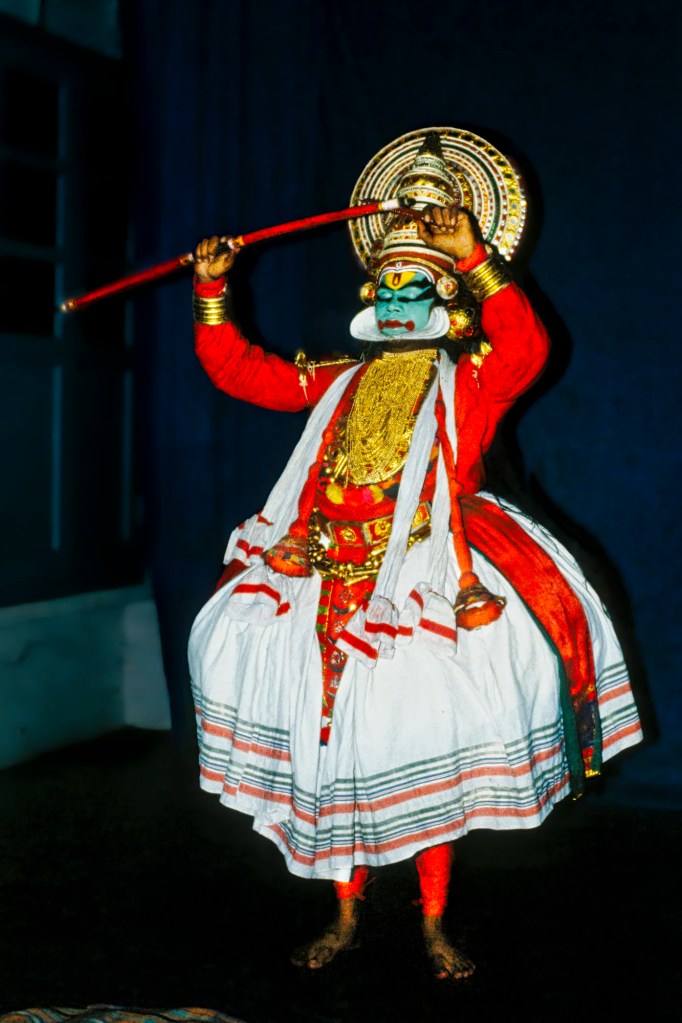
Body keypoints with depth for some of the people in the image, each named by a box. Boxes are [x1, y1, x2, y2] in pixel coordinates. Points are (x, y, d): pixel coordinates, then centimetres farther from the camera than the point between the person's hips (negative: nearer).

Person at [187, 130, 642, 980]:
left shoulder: (470, 379, 5)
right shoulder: (340, 382, 18)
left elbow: (526, 346, -16)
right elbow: (242, 372, 18)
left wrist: (472, 258, -18)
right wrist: (212, 292, 10)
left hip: (427, 582, -4)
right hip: (333, 577, 4)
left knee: (428, 751, -1)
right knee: (337, 749, 7)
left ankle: (435, 925, 15)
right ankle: (346, 917, 22)